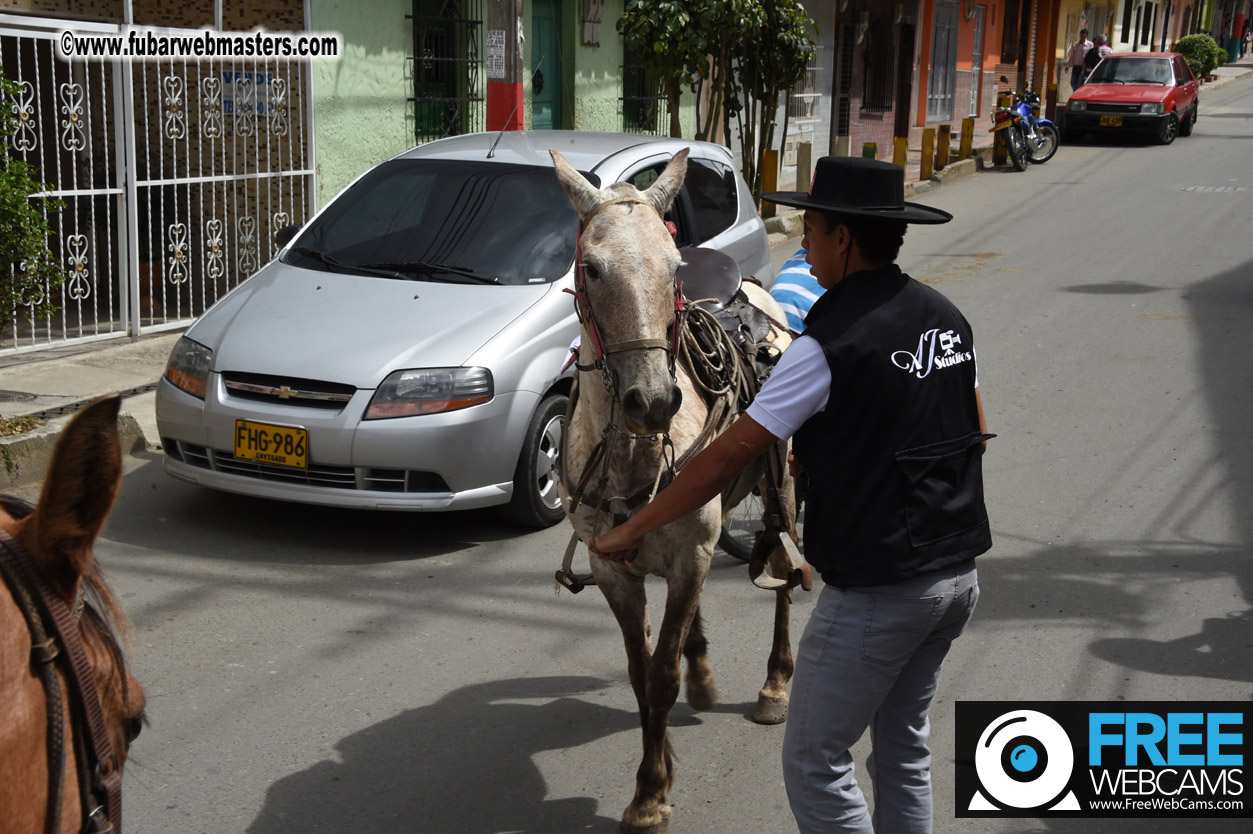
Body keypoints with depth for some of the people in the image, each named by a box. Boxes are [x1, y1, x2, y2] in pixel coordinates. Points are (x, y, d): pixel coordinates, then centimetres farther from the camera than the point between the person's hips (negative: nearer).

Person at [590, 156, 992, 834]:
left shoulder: (829, 343, -18)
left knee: (814, 764, 5)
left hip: (877, 592, -8)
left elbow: (730, 454, -16)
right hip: (959, 572, 8)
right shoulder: (946, 317, 5)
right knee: (904, 748, 21)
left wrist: (630, 531, -7)